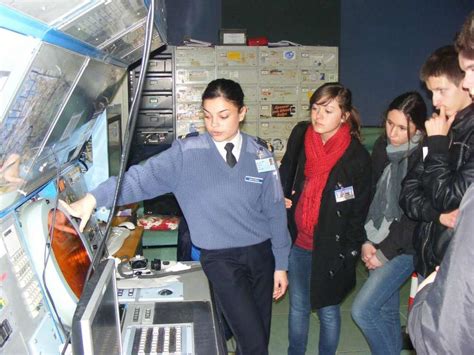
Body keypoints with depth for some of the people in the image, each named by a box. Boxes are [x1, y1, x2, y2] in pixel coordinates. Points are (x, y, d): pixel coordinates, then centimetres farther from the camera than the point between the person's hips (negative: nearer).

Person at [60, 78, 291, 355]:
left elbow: (275, 211, 2)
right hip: (221, 259, -3)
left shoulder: (260, 154, -1)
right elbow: (144, 177, -18)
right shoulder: (187, 153, -8)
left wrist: (281, 264, 4)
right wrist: (94, 198, -33)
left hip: (261, 252, 3)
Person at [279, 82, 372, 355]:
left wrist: (348, 253, -7)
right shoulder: (300, 136, -4)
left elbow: (359, 212, -7)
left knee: (328, 310, 13)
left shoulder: (357, 157, -14)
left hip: (330, 248, -3)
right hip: (298, 242, 4)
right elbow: (285, 176, 14)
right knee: (298, 306, 19)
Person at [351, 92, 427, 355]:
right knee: (385, 310, 15)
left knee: (363, 309, -8)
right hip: (379, 243, 6)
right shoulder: (382, 146, 3)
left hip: (405, 246, -6)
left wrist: (385, 252, -10)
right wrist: (368, 240, 0)